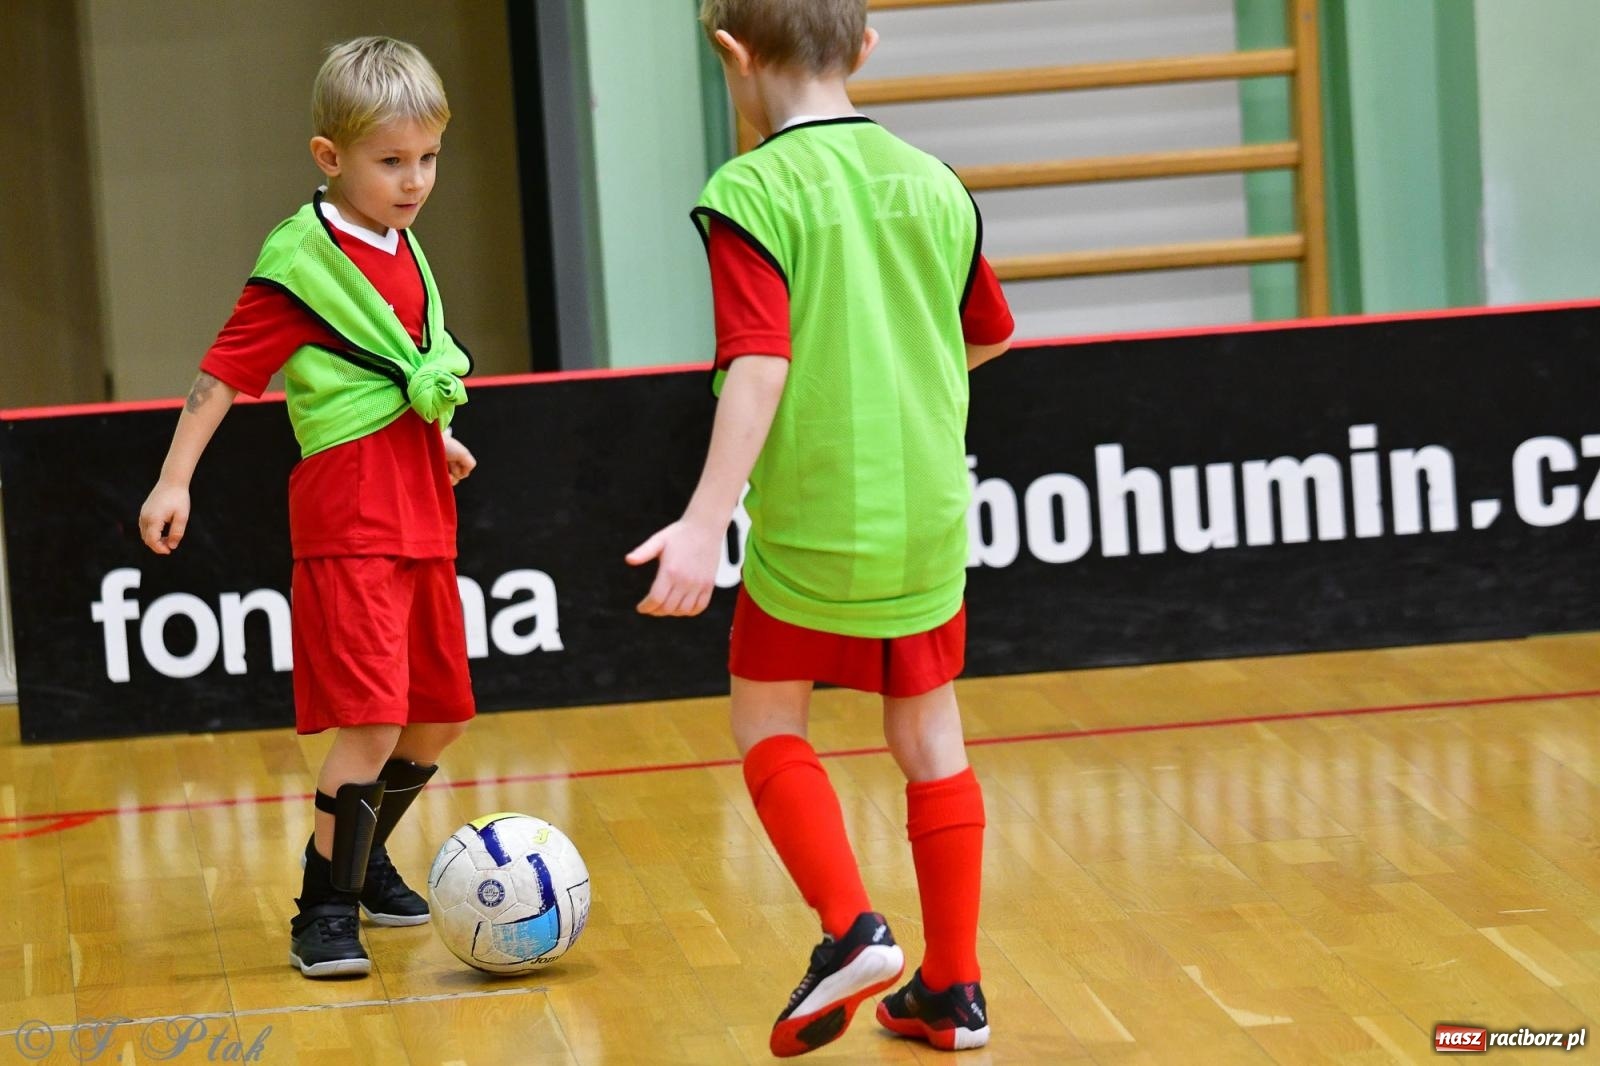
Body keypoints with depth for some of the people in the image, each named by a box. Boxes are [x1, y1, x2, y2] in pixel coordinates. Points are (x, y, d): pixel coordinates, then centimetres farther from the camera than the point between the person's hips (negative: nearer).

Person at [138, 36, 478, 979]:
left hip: (421, 515, 8)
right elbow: (225, 372, -11)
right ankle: (325, 912, -4)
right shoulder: (303, 265, -13)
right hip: (349, 521, -8)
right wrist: (175, 480, -14)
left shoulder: (403, 248, 10)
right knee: (373, 721, -15)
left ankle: (360, 859, 34)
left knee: (441, 716, 14)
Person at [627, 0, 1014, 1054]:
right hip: (931, 519, 5)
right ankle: (952, 986, 19)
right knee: (929, 737, 15)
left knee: (768, 720, 14)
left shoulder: (750, 195, -13)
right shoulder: (934, 183, 5)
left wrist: (706, 523, -26)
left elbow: (759, 369, -23)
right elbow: (990, 332, 18)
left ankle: (851, 926, -3)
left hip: (810, 525, -5)